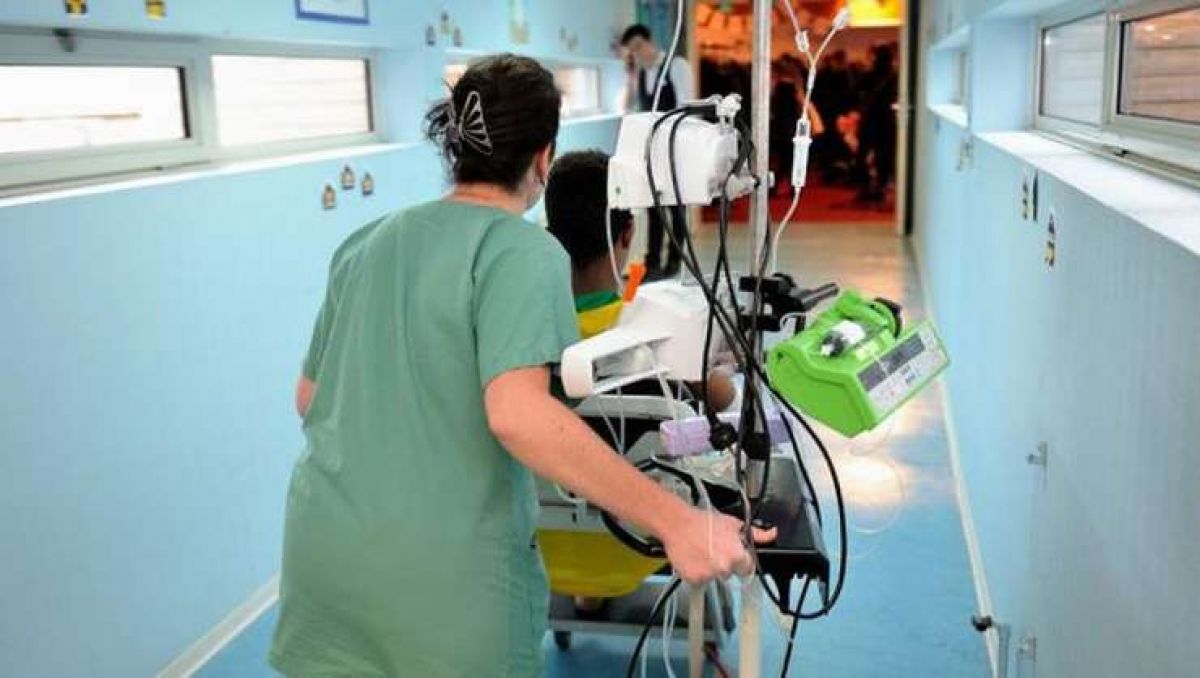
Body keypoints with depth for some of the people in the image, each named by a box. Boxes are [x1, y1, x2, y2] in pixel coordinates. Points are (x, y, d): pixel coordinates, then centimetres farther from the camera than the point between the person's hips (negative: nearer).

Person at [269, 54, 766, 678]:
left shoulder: (365, 244, 10)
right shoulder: (521, 250, -10)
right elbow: (517, 414, -25)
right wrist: (676, 522, -25)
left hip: (322, 548, 6)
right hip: (443, 570, -6)